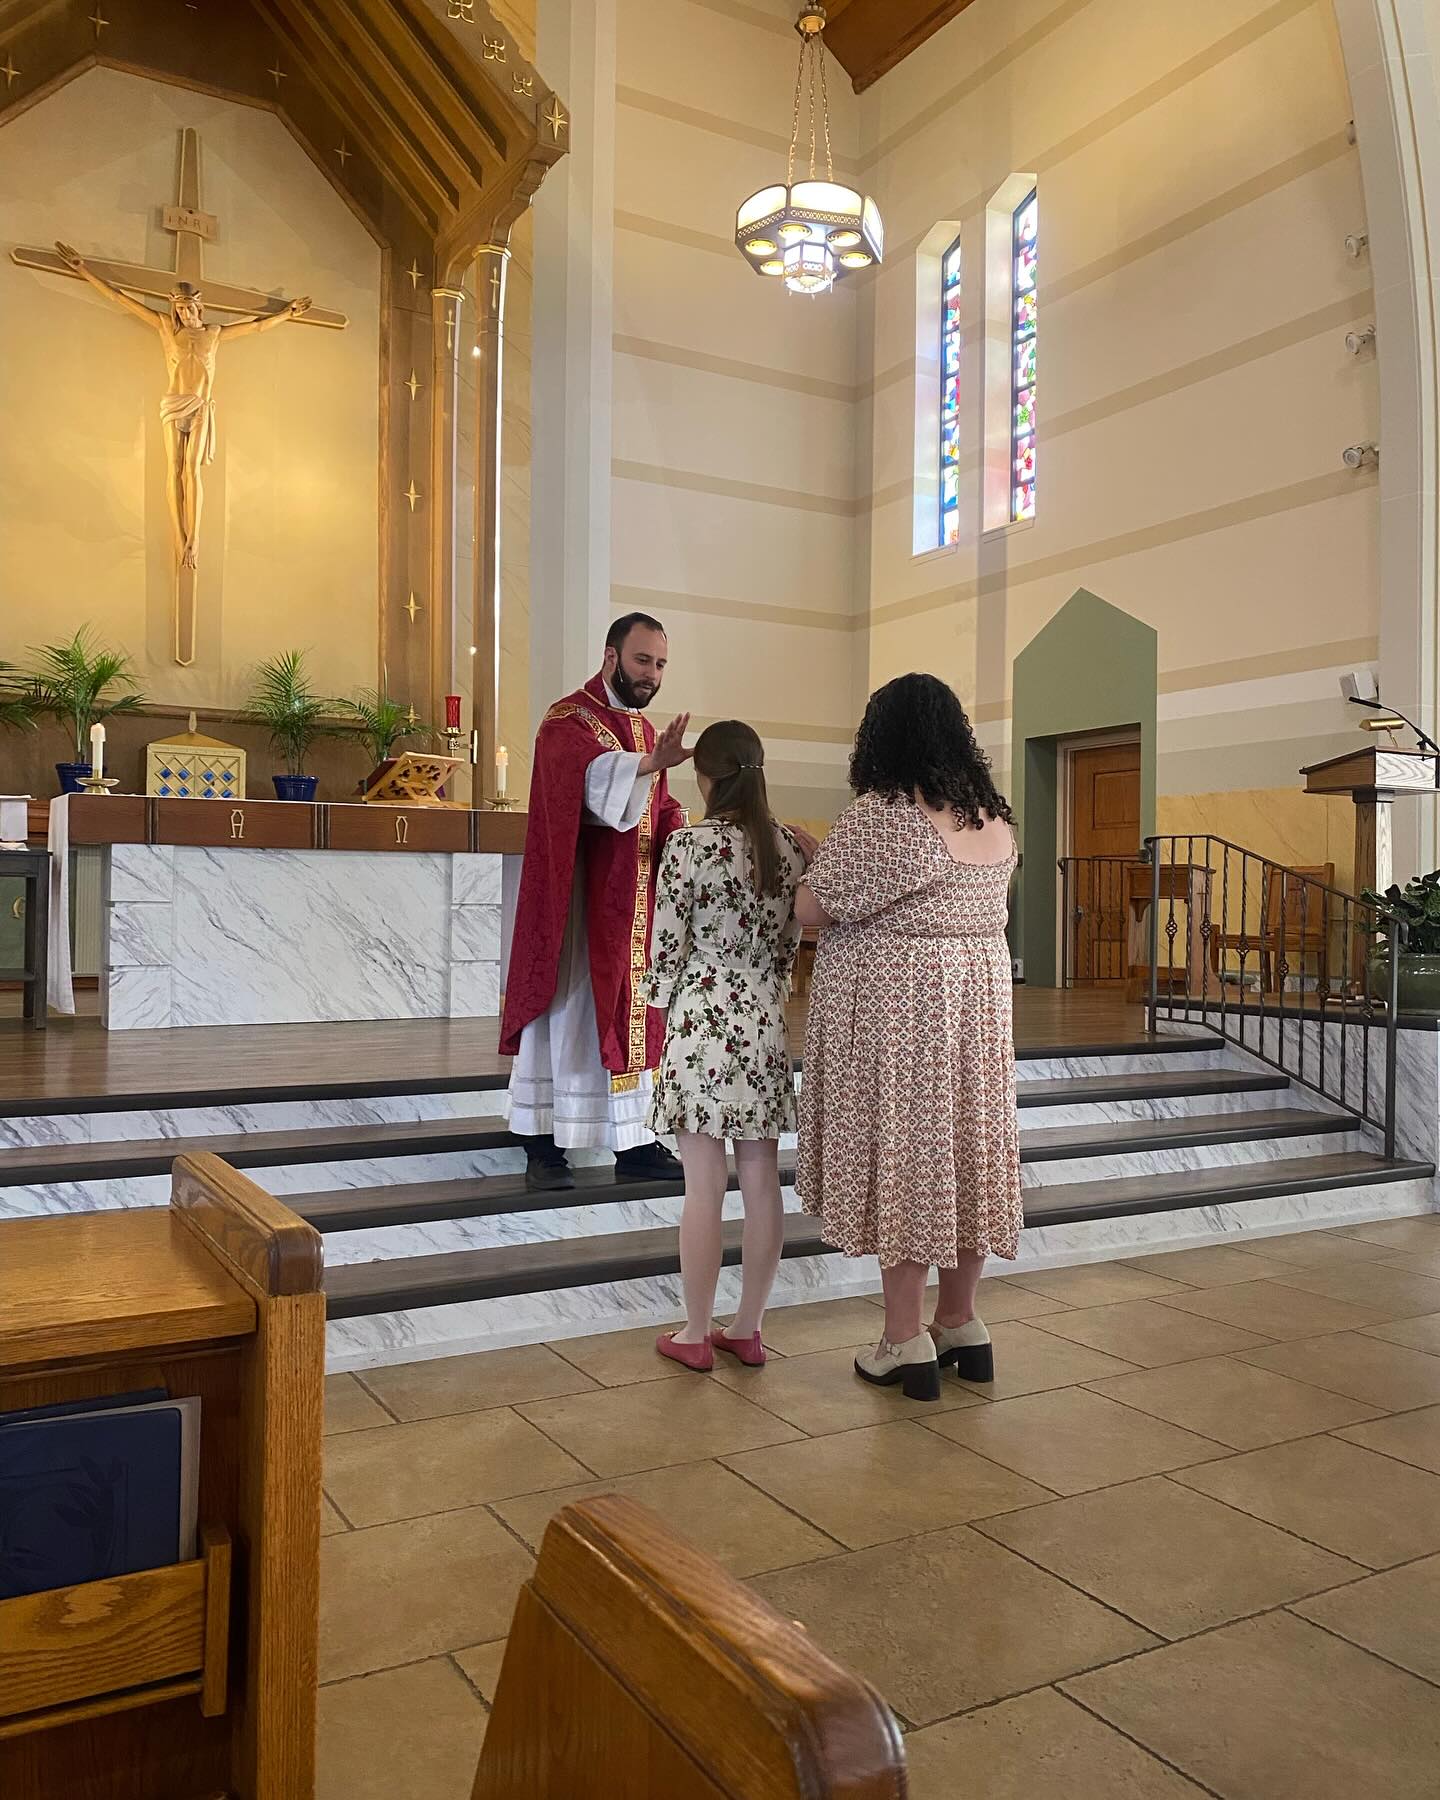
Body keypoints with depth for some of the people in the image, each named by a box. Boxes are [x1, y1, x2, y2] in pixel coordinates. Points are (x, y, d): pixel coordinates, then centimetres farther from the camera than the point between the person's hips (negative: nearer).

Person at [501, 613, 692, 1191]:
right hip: (579, 900, -7)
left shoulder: (646, 730, 16)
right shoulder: (567, 720, -9)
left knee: (627, 1017, 10)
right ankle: (543, 1145, 6)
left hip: (633, 906, 7)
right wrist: (652, 763, -48)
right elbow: (593, 779, -30)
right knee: (566, 1014, -3)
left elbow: (660, 808, 16)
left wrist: (678, 834, -6)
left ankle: (634, 1143, 16)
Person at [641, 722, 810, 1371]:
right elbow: (790, 943, 9)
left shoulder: (689, 846, -11)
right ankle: (747, 1329, 22)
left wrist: (665, 1020, 6)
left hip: (703, 1022, -4)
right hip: (767, 1023, 5)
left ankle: (696, 1335, 15)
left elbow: (667, 947, -8)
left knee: (704, 1189, 3)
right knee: (762, 1183, 10)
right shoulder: (793, 847, 3)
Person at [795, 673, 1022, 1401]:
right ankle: (962, 1326, 25)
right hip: (978, 998, 7)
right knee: (961, 1147, 14)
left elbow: (810, 908, -14)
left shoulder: (879, 815, -16)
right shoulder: (996, 818, 6)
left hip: (893, 1008, -7)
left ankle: (906, 1342, 11)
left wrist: (822, 868, 8)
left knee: (898, 1154, 2)